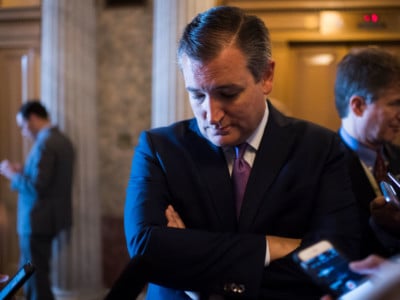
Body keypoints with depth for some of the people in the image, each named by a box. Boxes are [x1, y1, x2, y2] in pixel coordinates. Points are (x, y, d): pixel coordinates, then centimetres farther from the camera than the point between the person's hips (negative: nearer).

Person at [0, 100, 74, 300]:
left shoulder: (44, 144, -19)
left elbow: (37, 187, -23)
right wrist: (23, 172, 11)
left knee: (35, 276, 1)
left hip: (37, 220, -9)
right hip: (52, 217, 10)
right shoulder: (62, 140, 9)